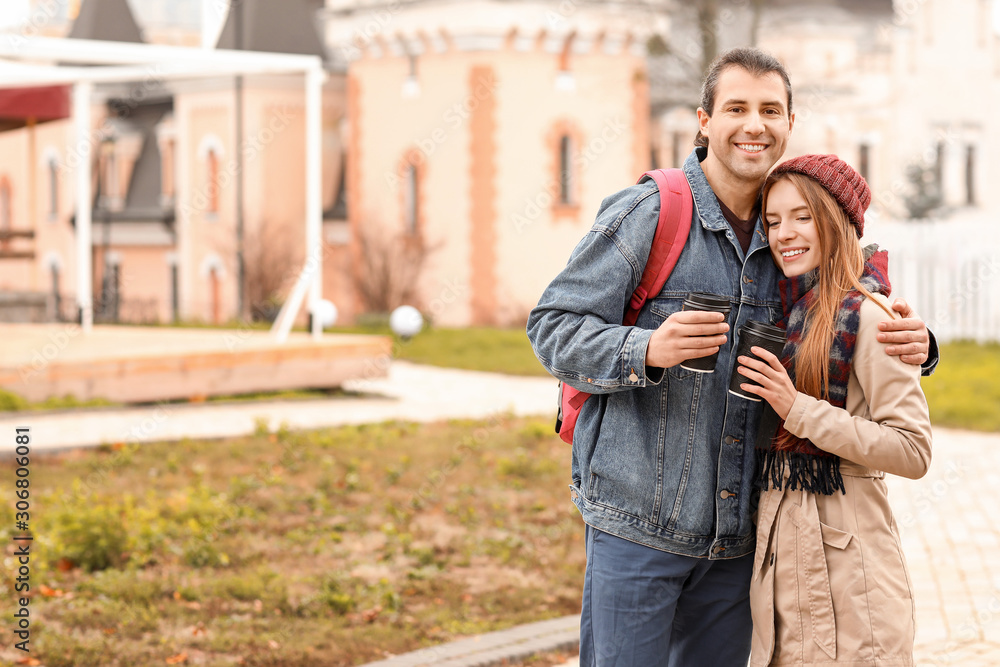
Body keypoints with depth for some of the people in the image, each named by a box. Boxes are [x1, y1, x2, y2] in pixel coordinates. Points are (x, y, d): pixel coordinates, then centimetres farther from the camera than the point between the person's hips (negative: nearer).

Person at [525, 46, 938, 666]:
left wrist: (911, 342, -4)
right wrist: (647, 351, -27)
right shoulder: (645, 214, -6)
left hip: (739, 537, 5)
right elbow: (552, 329, -8)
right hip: (637, 521, -5)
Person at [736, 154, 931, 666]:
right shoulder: (787, 315, 12)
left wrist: (798, 408, -19)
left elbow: (913, 451, -16)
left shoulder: (866, 316, -11)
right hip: (778, 551, 7)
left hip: (847, 559, -7)